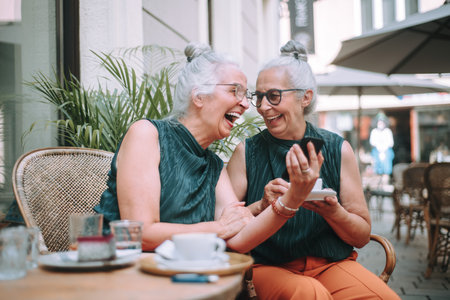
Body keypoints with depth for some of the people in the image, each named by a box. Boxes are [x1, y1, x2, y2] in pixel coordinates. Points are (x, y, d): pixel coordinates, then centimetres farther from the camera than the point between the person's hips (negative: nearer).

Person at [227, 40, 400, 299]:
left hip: (332, 263, 3)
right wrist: (262, 207, -22)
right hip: (268, 266, -2)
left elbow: (363, 236, 3)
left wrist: (332, 211, -18)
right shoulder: (247, 152, 0)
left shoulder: (338, 149, 2)